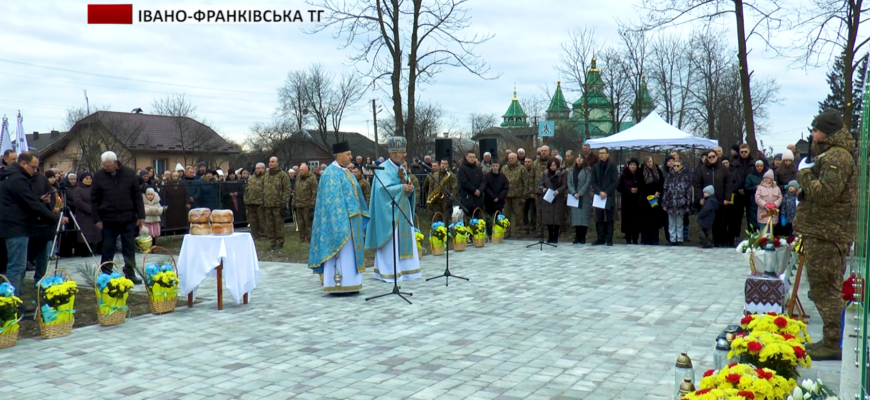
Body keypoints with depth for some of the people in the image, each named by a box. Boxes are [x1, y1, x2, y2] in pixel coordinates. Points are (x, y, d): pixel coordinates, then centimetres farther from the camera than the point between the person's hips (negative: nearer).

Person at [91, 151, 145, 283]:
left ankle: (130, 274, 14)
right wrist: (97, 219, -3)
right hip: (108, 219, 0)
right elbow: (94, 199, 3)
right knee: (108, 249, 5)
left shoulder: (129, 174, -1)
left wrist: (141, 216, -1)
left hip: (128, 219, 1)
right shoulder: (99, 176, -1)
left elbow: (137, 196, 3)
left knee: (129, 248, 6)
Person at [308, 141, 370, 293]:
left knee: (349, 251, 11)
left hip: (350, 219, 9)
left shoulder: (346, 172, 16)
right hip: (339, 218, -9)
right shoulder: (331, 173, -12)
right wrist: (340, 218, -24)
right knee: (340, 251, -7)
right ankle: (338, 284, -3)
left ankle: (348, 283, 16)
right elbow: (332, 199, -19)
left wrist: (360, 215, 17)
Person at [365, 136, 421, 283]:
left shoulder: (402, 169, 14)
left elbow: (408, 188, 13)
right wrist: (401, 188, -19)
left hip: (403, 210, 8)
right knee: (391, 242, -6)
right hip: (390, 211, -8)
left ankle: (404, 269, 15)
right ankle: (389, 272, -1)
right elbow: (383, 188, -23)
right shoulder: (384, 169, -10)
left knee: (404, 240, 9)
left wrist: (410, 188, -9)